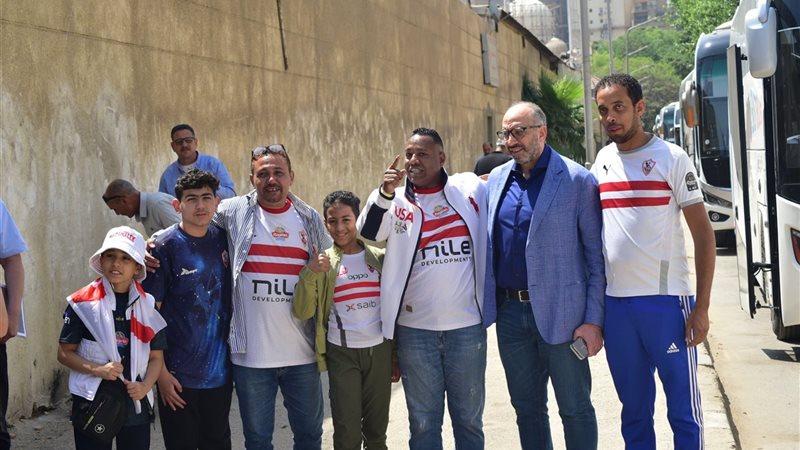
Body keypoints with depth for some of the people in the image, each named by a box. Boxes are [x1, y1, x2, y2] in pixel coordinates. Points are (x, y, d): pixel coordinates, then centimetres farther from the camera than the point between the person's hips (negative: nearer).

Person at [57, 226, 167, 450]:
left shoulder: (148, 306, 4)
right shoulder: (84, 302, -4)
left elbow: (156, 357, 8)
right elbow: (65, 353, -2)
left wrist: (145, 386, -10)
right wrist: (97, 369, -17)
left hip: (136, 404, 2)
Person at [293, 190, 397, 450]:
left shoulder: (379, 258, 3)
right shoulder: (322, 263, 0)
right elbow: (303, 313, -8)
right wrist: (310, 274, -22)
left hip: (379, 350, 1)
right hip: (342, 353, -1)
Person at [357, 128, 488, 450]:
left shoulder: (471, 188, 3)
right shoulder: (396, 202, 2)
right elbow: (369, 232, -14)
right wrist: (385, 193, -28)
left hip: (467, 326, 0)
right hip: (415, 330, 0)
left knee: (469, 419, 12)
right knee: (423, 423, 10)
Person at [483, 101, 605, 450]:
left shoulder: (577, 180, -6)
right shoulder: (497, 180, 9)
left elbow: (596, 256, -7)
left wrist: (594, 320, -12)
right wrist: (491, 306, 5)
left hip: (560, 313, -5)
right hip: (509, 311, 5)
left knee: (575, 409, 5)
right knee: (527, 408, 15)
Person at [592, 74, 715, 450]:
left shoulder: (671, 158, -4)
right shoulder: (602, 161, 9)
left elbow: (703, 233, -5)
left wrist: (702, 307, -10)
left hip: (666, 301, -4)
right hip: (615, 304, 4)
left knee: (683, 411, 1)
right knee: (634, 411, 13)